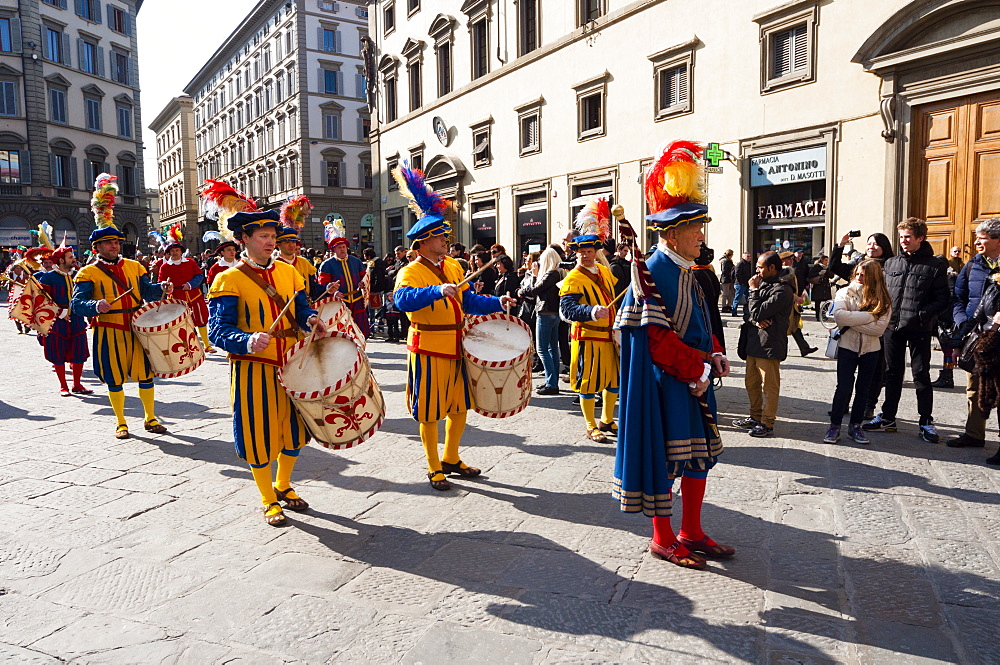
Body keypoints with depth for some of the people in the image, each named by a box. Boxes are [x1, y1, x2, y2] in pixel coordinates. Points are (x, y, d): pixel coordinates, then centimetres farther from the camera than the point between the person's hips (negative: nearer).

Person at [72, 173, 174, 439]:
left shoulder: (134, 266, 9)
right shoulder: (88, 273, -2)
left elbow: (146, 290, 7)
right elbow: (77, 303, -11)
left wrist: (161, 289, -15)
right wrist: (96, 306, -31)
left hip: (137, 330, 3)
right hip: (109, 333, -3)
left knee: (146, 375, 7)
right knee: (114, 380, 6)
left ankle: (150, 418, 23)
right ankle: (121, 423, 21)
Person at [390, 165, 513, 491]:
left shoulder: (452, 266, 10)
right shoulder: (411, 272, -12)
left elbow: (468, 300, 14)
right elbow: (403, 299, -32)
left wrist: (497, 303, 0)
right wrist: (437, 290, -43)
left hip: (456, 350, 7)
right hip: (428, 352, -7)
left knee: (460, 408, 16)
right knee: (429, 414, 5)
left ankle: (451, 460, 35)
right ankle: (434, 469, 21)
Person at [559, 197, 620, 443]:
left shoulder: (604, 271, 10)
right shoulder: (573, 278, -12)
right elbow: (567, 308, -24)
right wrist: (591, 312, -39)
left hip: (609, 337, 7)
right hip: (588, 338, -7)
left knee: (614, 380, 16)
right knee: (588, 384, 1)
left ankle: (607, 421, 33)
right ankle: (591, 427, 16)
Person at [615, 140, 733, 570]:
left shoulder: (687, 272, 12)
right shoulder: (652, 273, -17)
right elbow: (657, 339, -21)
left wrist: (713, 355, 3)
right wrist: (693, 373, -17)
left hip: (694, 377, 10)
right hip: (664, 383, -10)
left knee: (701, 454, 15)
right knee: (664, 457, 2)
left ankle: (691, 532, 29)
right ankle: (663, 539, 18)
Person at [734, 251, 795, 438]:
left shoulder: (782, 290, -15)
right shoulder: (764, 284, 13)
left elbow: (758, 312, -20)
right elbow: (751, 313, 13)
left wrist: (754, 290, -8)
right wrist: (756, 320, -10)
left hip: (769, 345, -9)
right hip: (754, 342, 9)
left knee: (769, 386, 1)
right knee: (751, 382, 17)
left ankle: (767, 424, 10)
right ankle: (755, 417, 31)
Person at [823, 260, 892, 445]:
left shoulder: (883, 300, 0)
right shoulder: (845, 293, -1)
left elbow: (879, 328, -13)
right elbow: (839, 315, -20)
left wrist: (852, 322, -16)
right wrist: (868, 316, -18)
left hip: (871, 349, 2)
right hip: (847, 346, -2)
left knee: (863, 388, 10)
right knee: (843, 387, -4)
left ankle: (855, 426, 22)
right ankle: (835, 426, 7)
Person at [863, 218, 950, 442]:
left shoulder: (935, 265, -3)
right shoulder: (891, 263, 10)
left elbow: (943, 299, -6)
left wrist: (923, 315, -19)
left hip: (919, 329, -4)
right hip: (893, 327, 4)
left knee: (921, 375, 1)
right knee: (892, 373, 12)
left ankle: (925, 422, 12)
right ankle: (887, 417, 21)